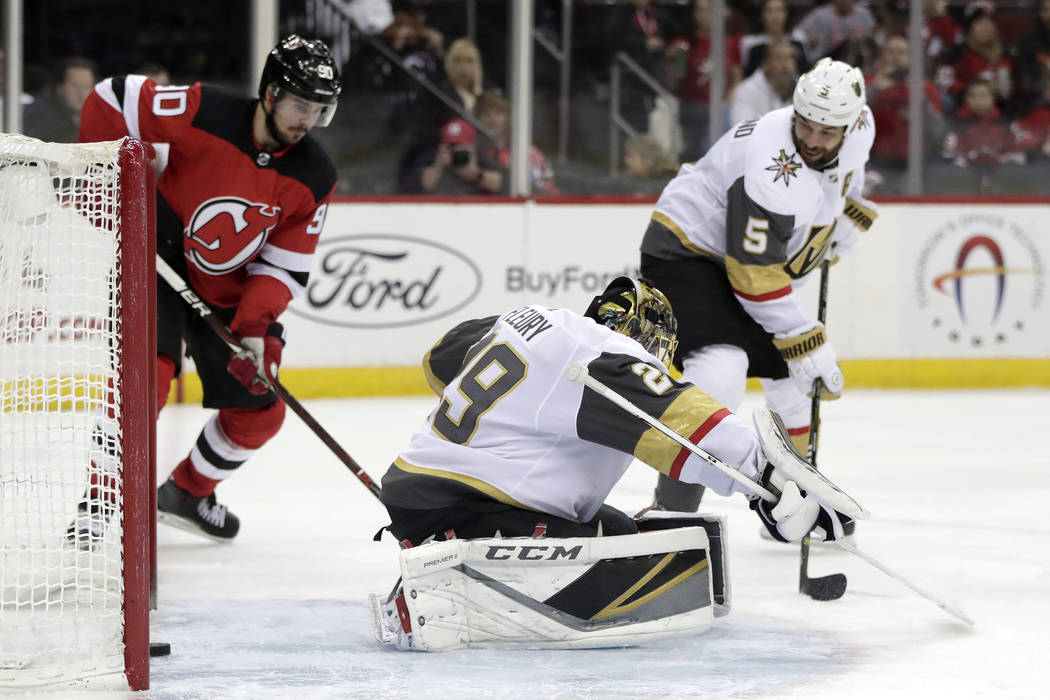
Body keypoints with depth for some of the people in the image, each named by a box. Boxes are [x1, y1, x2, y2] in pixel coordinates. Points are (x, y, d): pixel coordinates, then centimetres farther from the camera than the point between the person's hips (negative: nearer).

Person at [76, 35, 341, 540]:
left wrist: (256, 325, -22)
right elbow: (111, 98, -18)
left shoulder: (314, 180, -10)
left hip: (229, 293, 6)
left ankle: (187, 494, 32)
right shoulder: (205, 115, -23)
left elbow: (287, 265, -7)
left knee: (259, 411, 7)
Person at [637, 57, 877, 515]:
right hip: (686, 250, -9)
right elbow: (756, 276, -31)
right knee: (722, 368, -29)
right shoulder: (773, 168, -35)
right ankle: (671, 510, -31)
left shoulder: (858, 128, -10)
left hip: (759, 250, 9)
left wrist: (847, 212, 13)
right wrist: (805, 344, -28)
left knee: (793, 374, 14)